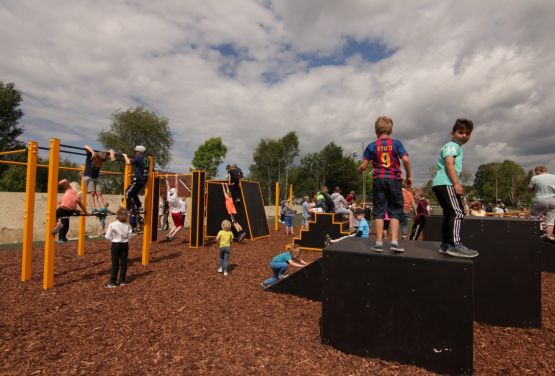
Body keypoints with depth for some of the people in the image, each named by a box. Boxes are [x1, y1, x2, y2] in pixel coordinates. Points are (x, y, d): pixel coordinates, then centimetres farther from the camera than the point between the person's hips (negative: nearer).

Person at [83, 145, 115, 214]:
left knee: (99, 193, -5)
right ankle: (93, 209, -21)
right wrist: (92, 152, -50)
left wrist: (112, 156, -21)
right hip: (88, 177, -4)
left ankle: (103, 208, -11)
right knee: (92, 193, -15)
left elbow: (110, 150, -1)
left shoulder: (102, 157, -11)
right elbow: (86, 146, -33)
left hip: (96, 177, 4)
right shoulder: (90, 156, -21)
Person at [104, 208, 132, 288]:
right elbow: (129, 236, -4)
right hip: (125, 245, 2)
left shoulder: (112, 225, -13)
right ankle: (122, 281, 16)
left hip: (116, 245, -2)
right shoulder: (128, 226, -7)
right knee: (123, 262, 9)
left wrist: (114, 237, 11)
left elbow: (108, 236, -9)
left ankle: (113, 282, 7)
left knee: (115, 263, 4)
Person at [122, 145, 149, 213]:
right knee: (134, 193, 21)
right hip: (144, 179, 8)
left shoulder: (138, 157, -12)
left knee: (128, 192, 0)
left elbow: (128, 162, -18)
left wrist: (125, 156, -1)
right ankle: (139, 207, 20)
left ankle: (128, 209, -3)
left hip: (138, 179, -8)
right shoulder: (146, 158, 11)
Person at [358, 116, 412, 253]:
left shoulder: (372, 146, 2)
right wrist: (409, 176, 3)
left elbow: (363, 166, 0)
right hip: (394, 180, 0)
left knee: (379, 211, 3)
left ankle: (379, 242, 4)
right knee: (395, 211, 6)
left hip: (379, 180, 0)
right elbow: (406, 160, -9)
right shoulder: (396, 143, 1)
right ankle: (394, 241, 1)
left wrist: (359, 171, 22)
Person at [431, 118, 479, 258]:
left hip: (441, 184, 11)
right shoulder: (452, 145, -4)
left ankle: (445, 245, 14)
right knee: (458, 212, -17)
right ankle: (455, 245, -23)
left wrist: (456, 183, 31)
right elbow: (449, 164, -18)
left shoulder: (456, 147, 30)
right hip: (445, 183, -11)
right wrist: (456, 183, -25)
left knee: (449, 214, 11)